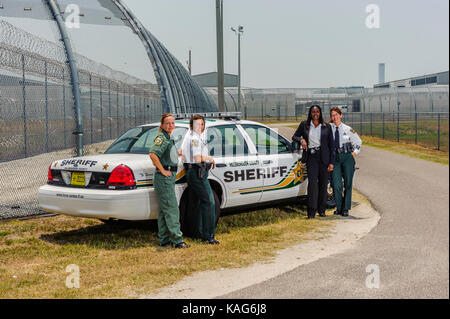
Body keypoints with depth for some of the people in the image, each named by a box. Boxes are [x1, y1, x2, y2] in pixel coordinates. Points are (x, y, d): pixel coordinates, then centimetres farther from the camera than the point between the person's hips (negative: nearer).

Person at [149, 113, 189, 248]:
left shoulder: (169, 138, 18)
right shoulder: (162, 138, -13)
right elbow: (153, 154, -29)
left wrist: (176, 154, 24)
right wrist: (163, 170, -23)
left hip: (169, 177, 10)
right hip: (164, 177, -10)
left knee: (164, 209, 13)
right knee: (172, 209, -8)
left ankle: (164, 239, 19)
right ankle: (177, 240, -6)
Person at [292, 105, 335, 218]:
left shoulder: (327, 127, 7)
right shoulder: (304, 125, 8)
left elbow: (331, 145, 6)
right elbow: (294, 136, 17)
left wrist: (331, 162, 0)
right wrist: (301, 140, -6)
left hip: (324, 158, 1)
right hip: (311, 157, -1)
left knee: (323, 184, 4)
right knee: (312, 182, -13)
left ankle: (321, 210, 16)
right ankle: (311, 211, -13)